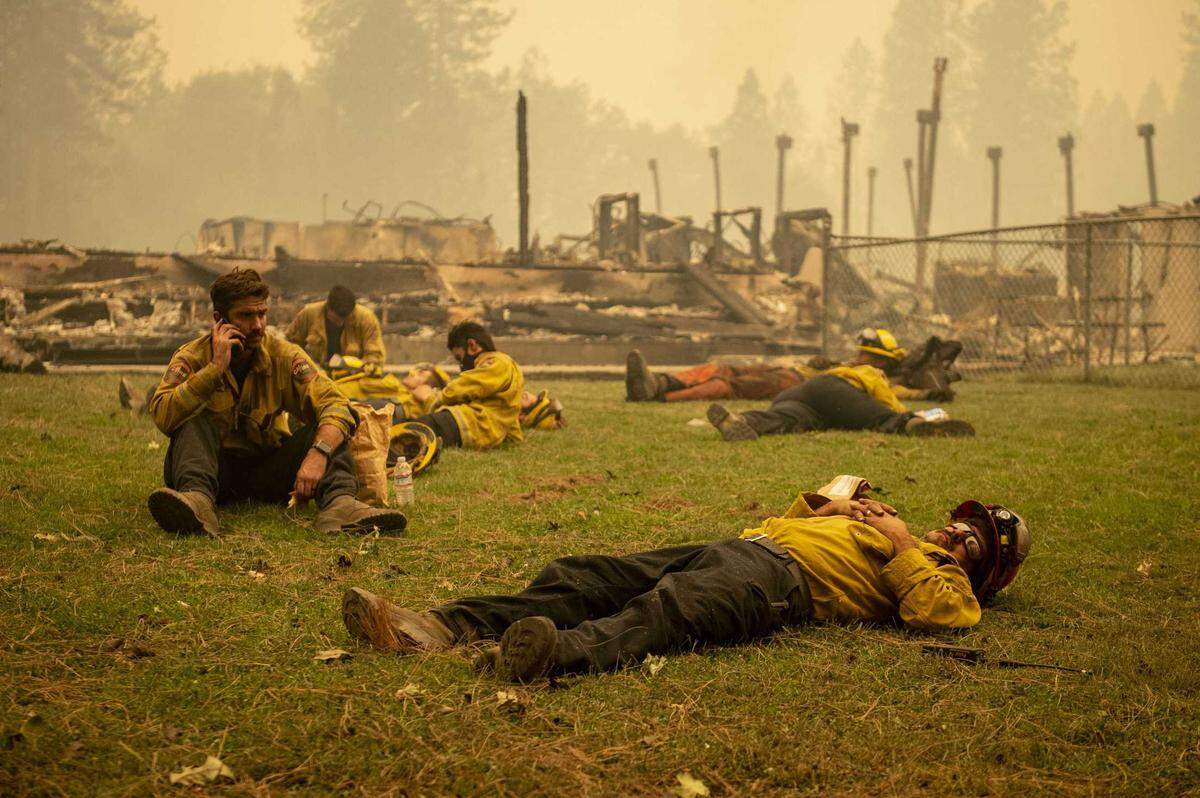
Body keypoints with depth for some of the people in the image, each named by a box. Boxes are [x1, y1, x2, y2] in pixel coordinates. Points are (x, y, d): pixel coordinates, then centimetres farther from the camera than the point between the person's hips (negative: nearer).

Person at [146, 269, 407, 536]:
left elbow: (335, 405, -18)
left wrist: (318, 453, -38)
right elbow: (162, 416, -25)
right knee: (195, 420, -27)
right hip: (215, 471, -2)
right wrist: (216, 368, -28)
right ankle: (197, 499, -54)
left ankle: (339, 502, -45)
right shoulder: (192, 357, -8)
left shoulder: (283, 356, -5)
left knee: (326, 428, -18)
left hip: (268, 473, 2)